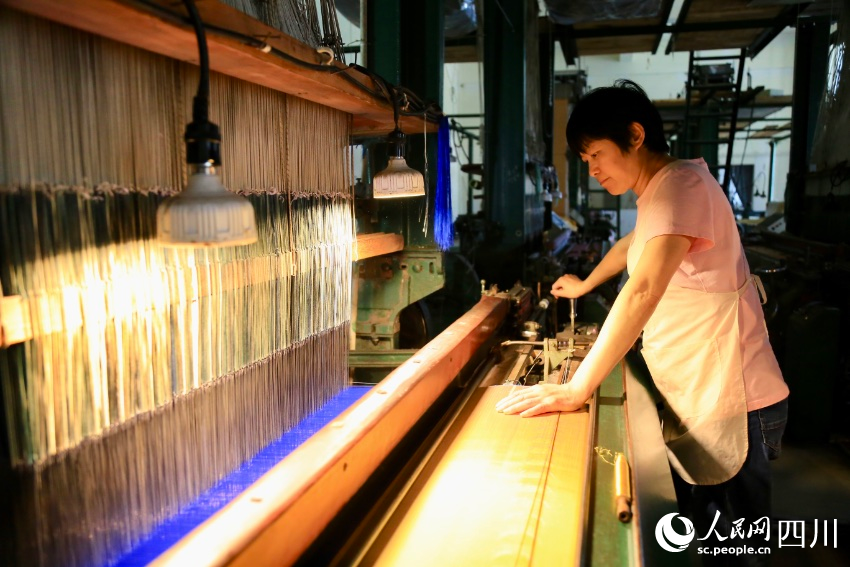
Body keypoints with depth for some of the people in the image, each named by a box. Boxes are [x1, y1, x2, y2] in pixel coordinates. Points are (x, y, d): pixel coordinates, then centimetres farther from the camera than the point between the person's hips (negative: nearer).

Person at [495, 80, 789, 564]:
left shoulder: (681, 184, -19)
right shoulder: (661, 190, 12)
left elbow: (643, 292, -31)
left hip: (730, 406, -9)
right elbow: (633, 245, 33)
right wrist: (584, 284, 42)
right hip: (698, 397, 9)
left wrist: (576, 390, -31)